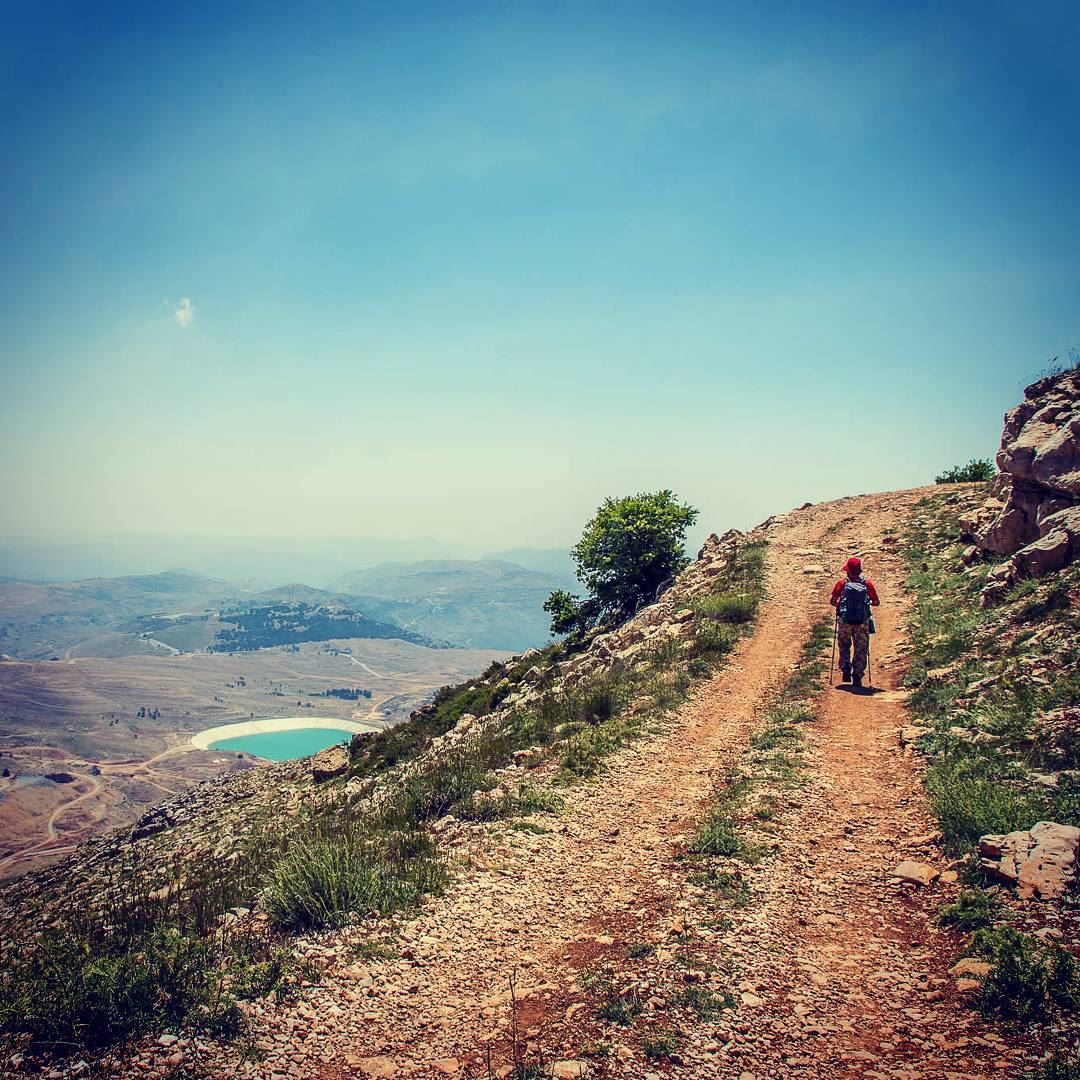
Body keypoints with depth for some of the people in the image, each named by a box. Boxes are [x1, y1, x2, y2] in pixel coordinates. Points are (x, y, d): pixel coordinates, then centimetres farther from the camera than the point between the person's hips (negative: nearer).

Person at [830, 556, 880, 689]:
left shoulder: (842, 583, -3)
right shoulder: (867, 584, 1)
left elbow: (833, 601, -7)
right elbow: (876, 602, 4)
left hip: (844, 621, 0)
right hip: (862, 623, 1)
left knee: (844, 647, 19)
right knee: (861, 650, 10)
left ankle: (846, 668, 1)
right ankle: (857, 676, 4)